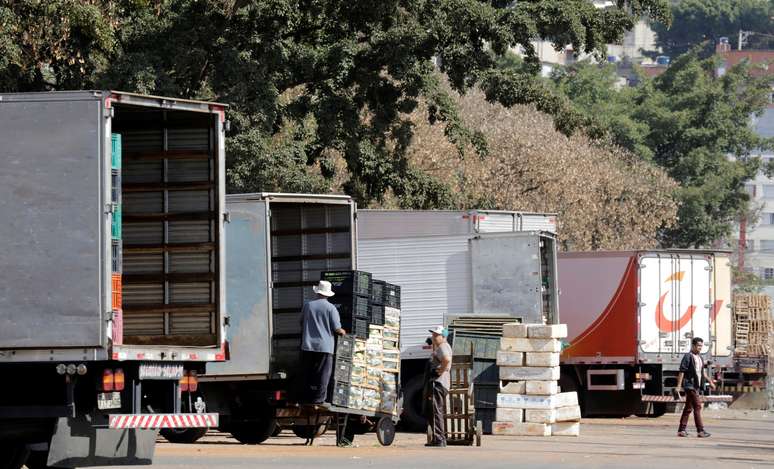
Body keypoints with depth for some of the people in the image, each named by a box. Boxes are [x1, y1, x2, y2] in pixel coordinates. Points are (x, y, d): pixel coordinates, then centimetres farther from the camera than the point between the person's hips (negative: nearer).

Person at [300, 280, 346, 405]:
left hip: (308, 346, 3)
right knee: (322, 375, 0)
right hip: (324, 346, -3)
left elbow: (301, 323, 17)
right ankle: (318, 399, -4)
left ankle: (308, 398, 11)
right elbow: (336, 329, -8)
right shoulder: (331, 308, -7)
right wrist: (342, 332, 15)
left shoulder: (308, 305, 4)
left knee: (308, 374, 10)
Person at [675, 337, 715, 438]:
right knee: (697, 407, -12)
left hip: (696, 386, 9)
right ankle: (700, 431, -13)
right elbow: (682, 372, -14)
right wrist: (679, 385, -18)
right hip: (690, 385, -9)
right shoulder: (688, 357, -10)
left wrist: (710, 381, 24)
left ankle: (681, 430, 14)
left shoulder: (699, 357, 16)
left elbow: (703, 372, 26)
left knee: (688, 408, 10)